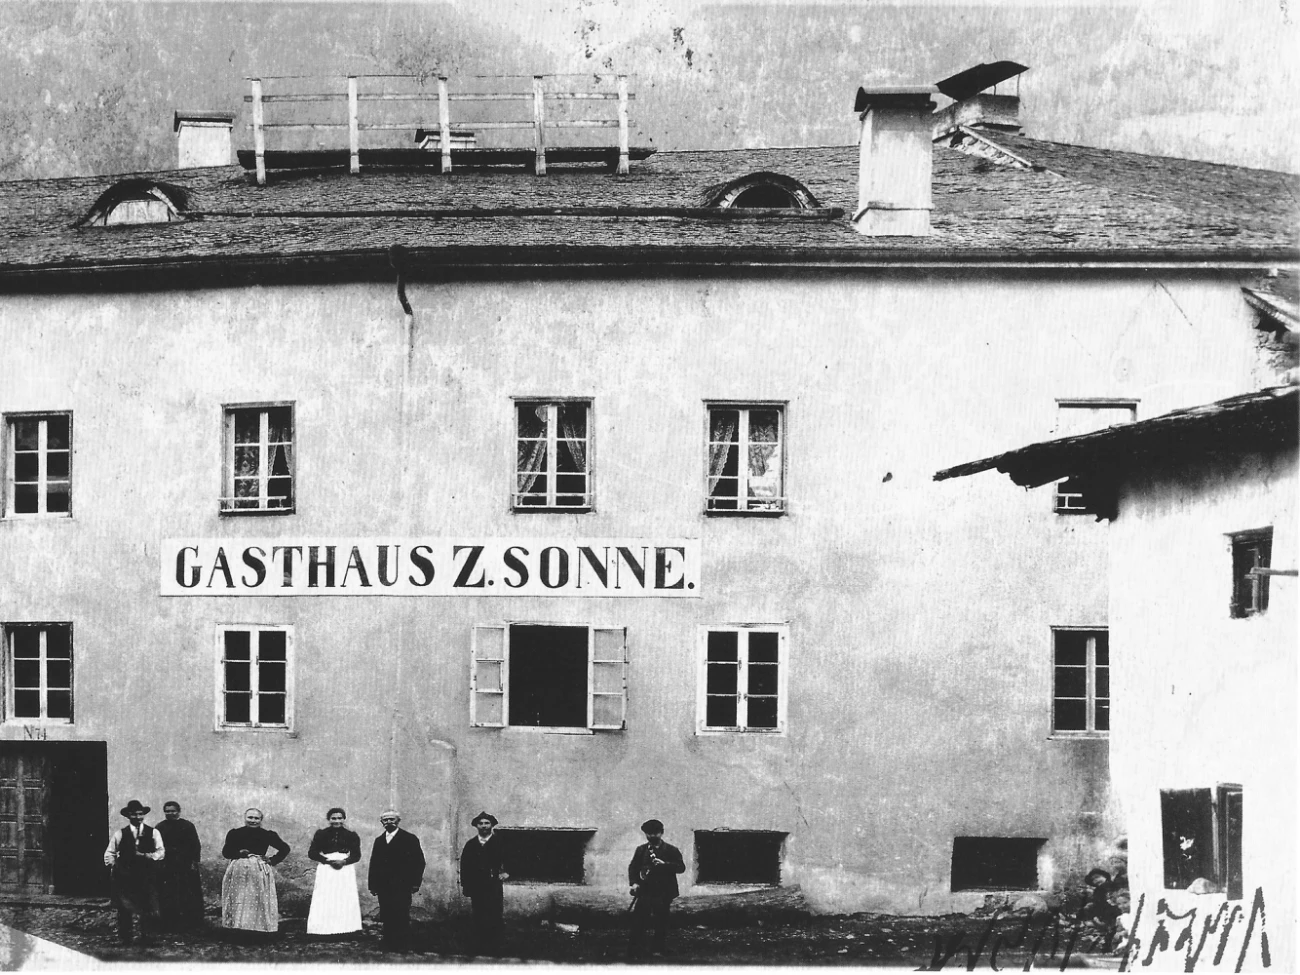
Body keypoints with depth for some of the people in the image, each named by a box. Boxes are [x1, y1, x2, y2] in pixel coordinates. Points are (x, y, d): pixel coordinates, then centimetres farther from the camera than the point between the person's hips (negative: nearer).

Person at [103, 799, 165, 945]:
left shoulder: (153, 833, 8)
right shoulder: (120, 834, 8)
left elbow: (161, 851, 4)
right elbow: (109, 853, 12)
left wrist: (148, 856, -13)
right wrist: (113, 864, -4)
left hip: (148, 876, 0)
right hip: (126, 875, 0)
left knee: (148, 907, -4)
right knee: (124, 907, -4)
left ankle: (146, 936, 5)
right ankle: (125, 937, 2)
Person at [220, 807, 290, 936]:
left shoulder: (267, 834, 3)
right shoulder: (235, 833, 5)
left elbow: (285, 848, 5)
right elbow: (226, 852, 3)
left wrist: (273, 861, -1)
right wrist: (238, 853, -11)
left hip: (260, 871, 0)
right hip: (238, 871, 0)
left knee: (260, 901, -3)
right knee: (238, 901, -1)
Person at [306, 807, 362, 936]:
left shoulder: (351, 836, 7)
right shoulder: (321, 834, 5)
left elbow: (356, 855, 4)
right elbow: (312, 853, 1)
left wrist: (344, 861, -15)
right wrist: (328, 861, -12)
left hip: (345, 870, 1)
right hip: (326, 870, -1)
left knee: (344, 901, -4)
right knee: (325, 902, -8)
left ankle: (344, 929, -4)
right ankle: (325, 930, -10)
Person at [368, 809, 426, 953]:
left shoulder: (410, 839, 3)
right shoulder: (379, 841, 18)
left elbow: (419, 862, -1)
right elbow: (373, 864, 17)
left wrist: (415, 882, -8)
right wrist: (372, 884, 8)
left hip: (402, 886, -4)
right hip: (383, 886, 4)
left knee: (402, 917, -8)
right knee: (387, 918, 1)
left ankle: (403, 945, -4)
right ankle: (388, 945, 5)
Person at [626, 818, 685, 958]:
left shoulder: (671, 850, 4)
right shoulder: (641, 850, 12)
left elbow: (681, 867, -4)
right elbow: (633, 867, 10)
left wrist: (664, 864, -18)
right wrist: (634, 882, -7)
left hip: (663, 893, -1)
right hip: (644, 890, 2)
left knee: (661, 923, 3)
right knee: (638, 920, -6)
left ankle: (659, 950, 14)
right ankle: (635, 950, -2)